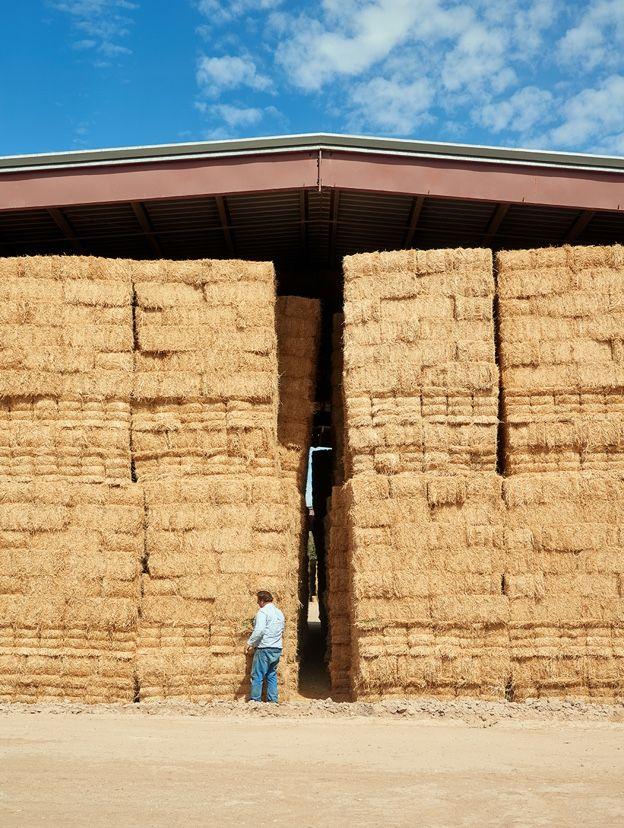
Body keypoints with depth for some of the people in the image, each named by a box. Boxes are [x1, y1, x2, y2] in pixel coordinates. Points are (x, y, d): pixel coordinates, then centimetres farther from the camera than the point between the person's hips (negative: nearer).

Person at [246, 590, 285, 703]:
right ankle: (273, 700, 11)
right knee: (272, 676, 12)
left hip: (264, 648, -8)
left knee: (257, 676, -1)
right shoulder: (279, 612, 15)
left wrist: (250, 643, -13)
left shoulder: (263, 611, -11)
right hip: (277, 649, 8)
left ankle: (255, 700, 0)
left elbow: (259, 630, -21)